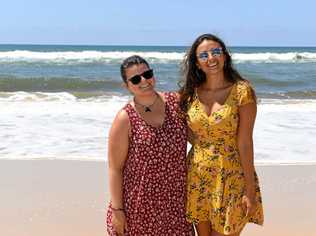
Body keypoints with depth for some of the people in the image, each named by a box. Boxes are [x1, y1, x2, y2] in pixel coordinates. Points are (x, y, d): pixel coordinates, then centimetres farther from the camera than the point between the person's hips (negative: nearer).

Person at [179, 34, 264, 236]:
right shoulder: (192, 93, 3)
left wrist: (250, 190, -11)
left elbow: (245, 143, -12)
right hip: (197, 177, 4)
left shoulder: (242, 91, -10)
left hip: (230, 179, -4)